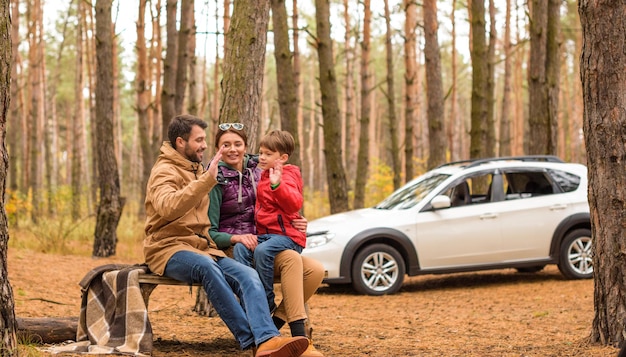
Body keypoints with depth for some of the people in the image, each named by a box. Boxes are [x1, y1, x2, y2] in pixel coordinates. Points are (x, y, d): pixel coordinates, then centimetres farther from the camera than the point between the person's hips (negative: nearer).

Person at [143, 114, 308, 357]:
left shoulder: (197, 170, 21)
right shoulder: (165, 171, -4)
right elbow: (168, 207, -27)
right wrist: (206, 180, -33)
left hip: (202, 246, 7)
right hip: (169, 249, -7)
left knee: (248, 275, -22)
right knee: (206, 266, -39)